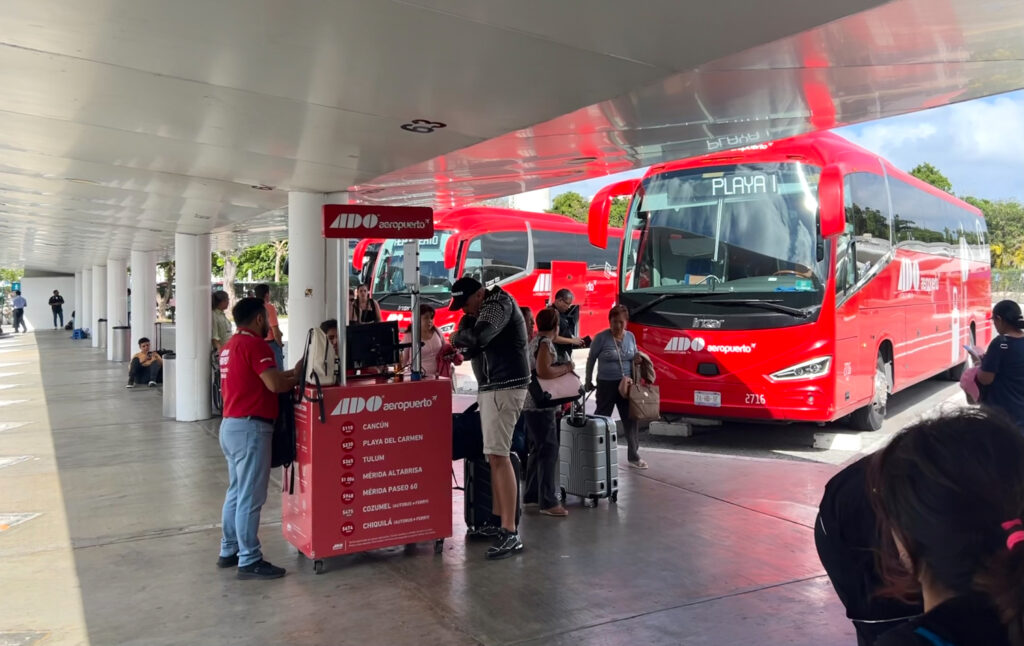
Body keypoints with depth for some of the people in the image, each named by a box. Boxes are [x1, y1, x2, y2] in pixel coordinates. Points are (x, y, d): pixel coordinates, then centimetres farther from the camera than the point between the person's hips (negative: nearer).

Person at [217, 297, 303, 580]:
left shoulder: (230, 345, 17)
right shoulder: (255, 344, -14)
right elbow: (275, 385, -22)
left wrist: (290, 372, 12)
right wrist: (297, 378, -3)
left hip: (231, 425, 10)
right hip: (249, 428, -10)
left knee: (236, 492, 17)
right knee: (250, 496, -5)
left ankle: (229, 551, 25)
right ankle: (249, 561, 0)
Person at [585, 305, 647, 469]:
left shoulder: (630, 336, 4)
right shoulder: (601, 338, -9)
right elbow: (591, 360, -1)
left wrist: (637, 359, -6)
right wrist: (588, 381, 3)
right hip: (606, 385, -3)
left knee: (631, 420, 4)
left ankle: (634, 456, 16)